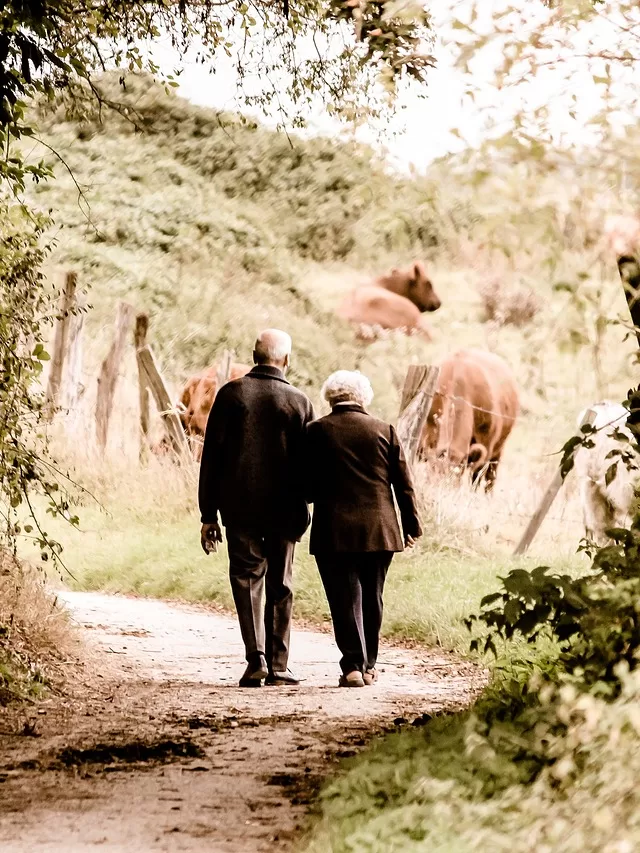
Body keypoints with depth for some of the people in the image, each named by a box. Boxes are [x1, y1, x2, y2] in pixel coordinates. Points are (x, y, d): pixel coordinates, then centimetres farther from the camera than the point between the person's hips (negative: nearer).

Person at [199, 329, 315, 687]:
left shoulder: (231, 394, -1)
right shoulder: (300, 402, -1)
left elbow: (211, 457, -1)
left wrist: (209, 514, 3)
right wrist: (303, 507, 12)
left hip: (239, 507, 0)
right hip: (285, 511, 0)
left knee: (247, 580, 6)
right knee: (280, 587, 10)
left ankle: (256, 657, -9)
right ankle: (278, 665, 10)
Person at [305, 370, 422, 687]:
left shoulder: (316, 432, -3)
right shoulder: (385, 430, 3)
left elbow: (307, 486, -3)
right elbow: (403, 484, 5)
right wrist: (411, 526, 12)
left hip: (333, 531, -2)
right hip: (379, 530, 2)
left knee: (345, 598, 1)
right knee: (371, 598, 14)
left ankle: (353, 666, -8)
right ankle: (368, 666, 20)